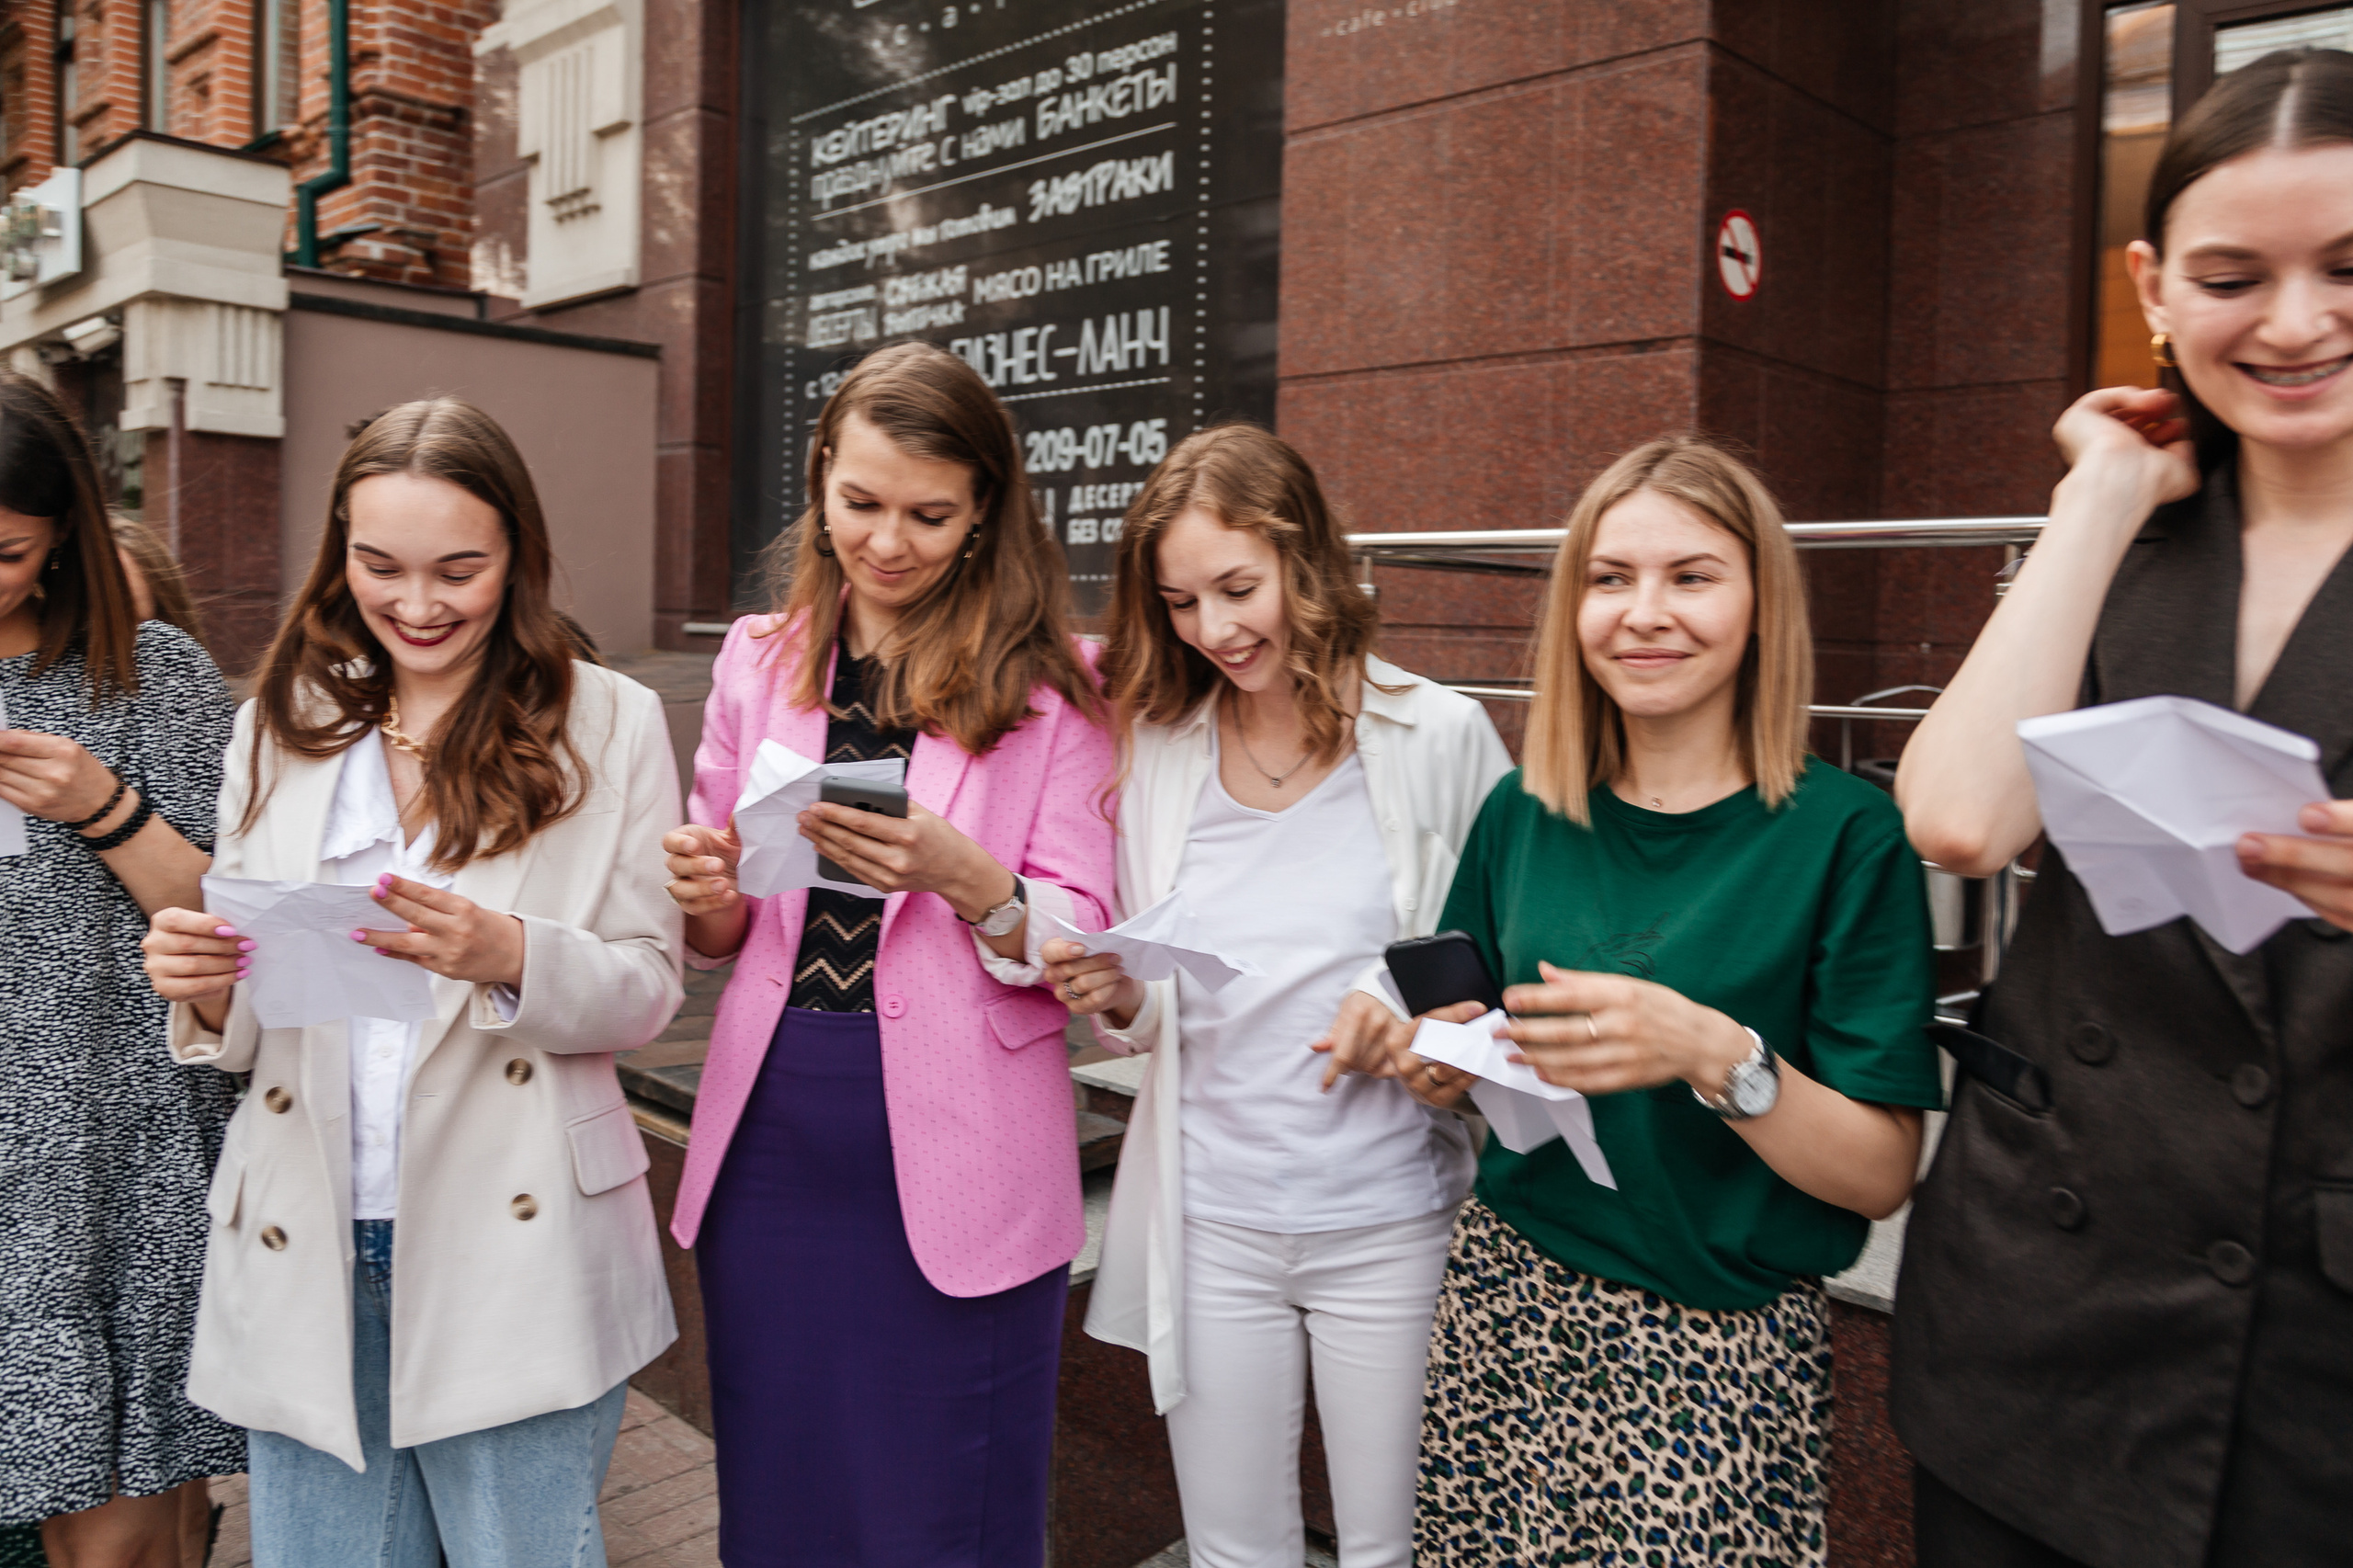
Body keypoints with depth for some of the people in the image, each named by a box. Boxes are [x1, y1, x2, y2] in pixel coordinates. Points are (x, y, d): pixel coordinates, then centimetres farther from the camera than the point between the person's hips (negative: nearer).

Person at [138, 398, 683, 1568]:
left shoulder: (609, 725, -2)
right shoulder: (278, 729, 7)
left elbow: (646, 989, -4)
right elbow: (243, 1034, 11)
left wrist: (507, 957, -23)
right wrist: (206, 988, -11)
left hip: (515, 1253, -3)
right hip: (305, 1253, 3)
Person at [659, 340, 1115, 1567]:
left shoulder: (1048, 684, -3)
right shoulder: (758, 659, 8)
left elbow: (1082, 946, -7)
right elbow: (720, 934, 13)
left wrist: (963, 878, -25)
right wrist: (704, 895, -9)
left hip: (953, 1161, -3)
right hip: (769, 1143, 4)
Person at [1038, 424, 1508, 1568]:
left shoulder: (1440, 737, -8)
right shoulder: (1156, 749, 1)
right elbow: (1156, 1014, 7)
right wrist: (1118, 1002, -14)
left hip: (1388, 1223, -2)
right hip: (1208, 1224, 3)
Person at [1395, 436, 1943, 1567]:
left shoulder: (1845, 835, -10)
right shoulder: (1523, 815, 1)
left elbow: (1880, 1174, -10)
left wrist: (1715, 1053, -25)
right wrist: (1439, 1064, -8)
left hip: (1718, 1345, -3)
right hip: (1505, 1297, 3)